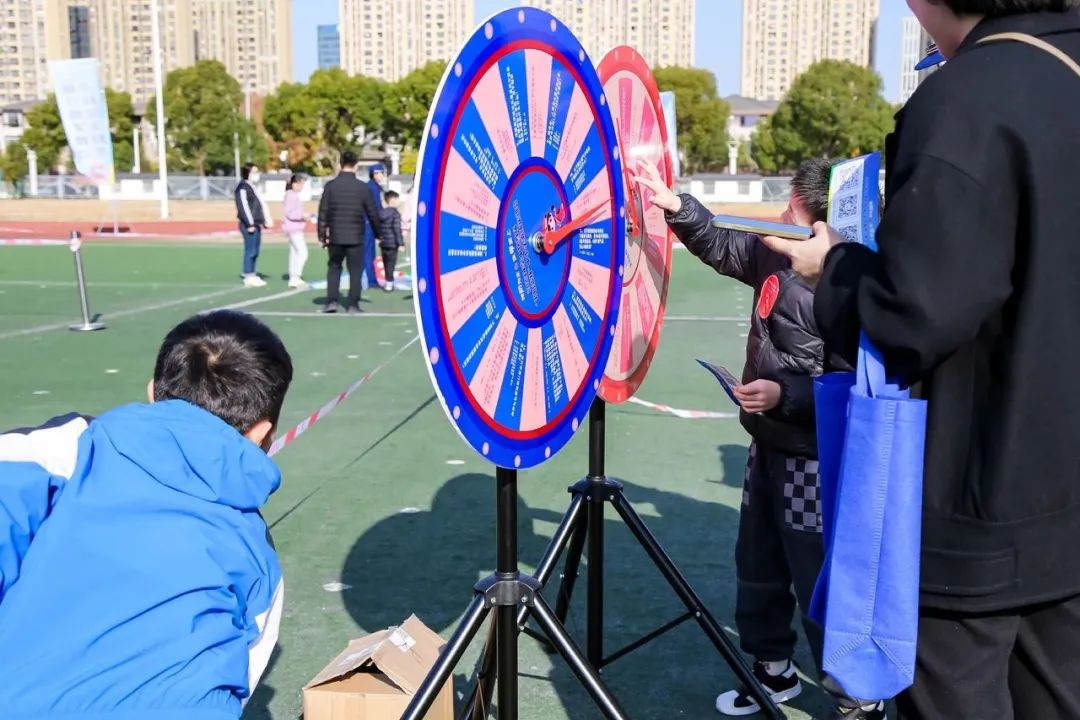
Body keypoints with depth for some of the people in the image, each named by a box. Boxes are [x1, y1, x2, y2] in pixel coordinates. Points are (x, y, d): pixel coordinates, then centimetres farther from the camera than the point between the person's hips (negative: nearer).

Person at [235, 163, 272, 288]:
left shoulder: (253, 187, 21)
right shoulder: (243, 188, -10)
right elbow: (243, 206, -17)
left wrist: (264, 221, 19)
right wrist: (250, 224, -20)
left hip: (256, 224, 10)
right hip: (249, 225, -10)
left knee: (255, 252, 11)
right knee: (250, 251, -8)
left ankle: (252, 276, 17)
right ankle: (248, 277, -5)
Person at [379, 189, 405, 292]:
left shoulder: (381, 213, 11)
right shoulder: (395, 213, -11)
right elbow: (397, 229, -16)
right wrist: (401, 243, -15)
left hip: (383, 243, 7)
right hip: (392, 243, -7)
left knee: (386, 263, 15)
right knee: (390, 263, -3)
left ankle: (388, 282, 24)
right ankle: (389, 283, -4)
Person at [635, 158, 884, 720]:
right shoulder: (774, 254, -1)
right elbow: (722, 248, 16)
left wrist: (786, 394, -29)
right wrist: (676, 206, 5)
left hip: (814, 462, -9)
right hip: (768, 448, 9)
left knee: (821, 583, 3)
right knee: (757, 568, 22)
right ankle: (772, 670, 43)